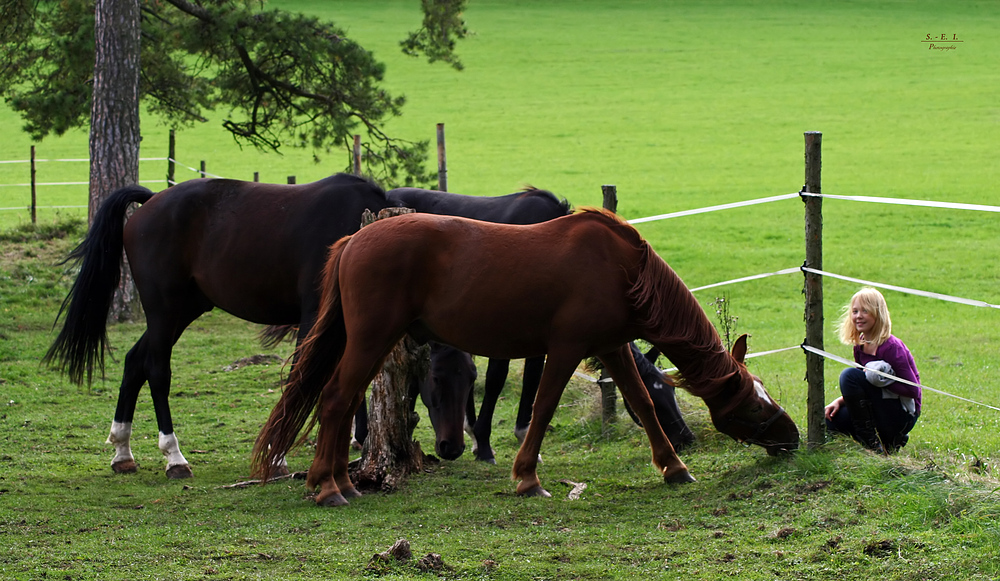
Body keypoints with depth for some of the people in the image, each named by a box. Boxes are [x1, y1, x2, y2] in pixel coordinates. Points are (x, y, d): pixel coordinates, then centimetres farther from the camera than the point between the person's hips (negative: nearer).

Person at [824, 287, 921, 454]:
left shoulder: (891, 347, -18)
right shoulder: (860, 346, 7)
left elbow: (913, 390, -18)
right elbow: (861, 389, 15)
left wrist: (881, 380, -22)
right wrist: (839, 401, -2)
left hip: (904, 414, -9)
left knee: (849, 375, -22)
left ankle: (872, 443, -18)